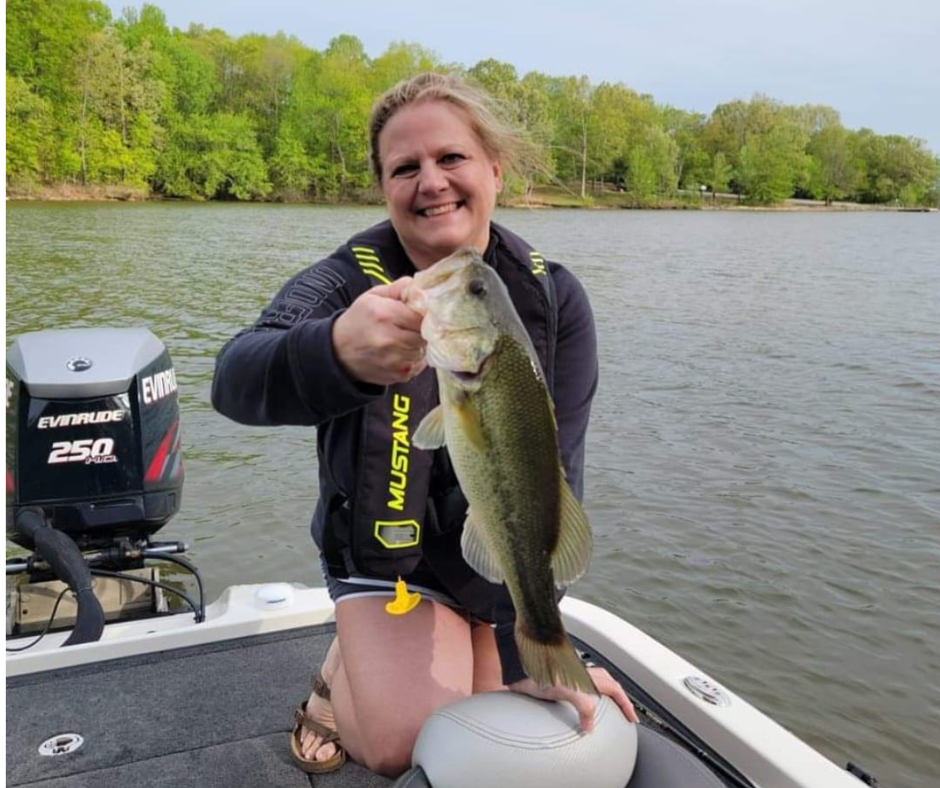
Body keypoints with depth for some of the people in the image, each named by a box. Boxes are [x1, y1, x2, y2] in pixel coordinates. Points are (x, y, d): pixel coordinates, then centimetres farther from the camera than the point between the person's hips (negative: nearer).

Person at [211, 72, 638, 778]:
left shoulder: (553, 299, -15)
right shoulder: (345, 281, -19)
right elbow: (237, 381, -40)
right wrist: (338, 351, -64)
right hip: (389, 550, -2)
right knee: (408, 747, -14)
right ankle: (343, 668, 19)